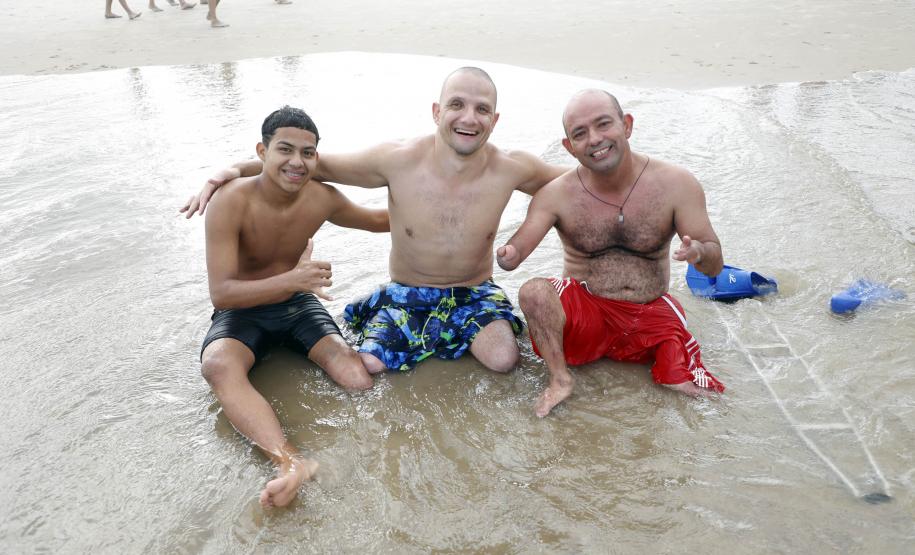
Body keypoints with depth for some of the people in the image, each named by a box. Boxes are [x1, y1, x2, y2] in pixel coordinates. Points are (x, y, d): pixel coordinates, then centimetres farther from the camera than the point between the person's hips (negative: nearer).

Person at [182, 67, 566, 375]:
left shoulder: (511, 170, -16)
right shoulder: (398, 161, -19)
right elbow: (320, 165, -7)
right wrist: (238, 169, -14)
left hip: (474, 293, 0)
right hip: (407, 293, 1)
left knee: (503, 359, -28)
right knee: (368, 365, -21)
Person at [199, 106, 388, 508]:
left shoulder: (322, 199, -9)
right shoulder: (231, 203, -22)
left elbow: (378, 220, 12)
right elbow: (220, 293, -27)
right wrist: (290, 280, -41)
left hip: (299, 304, 5)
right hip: (243, 310, -4)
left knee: (356, 376, -23)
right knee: (218, 365, -37)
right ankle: (290, 462, -51)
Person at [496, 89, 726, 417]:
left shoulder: (676, 184, -9)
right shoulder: (557, 195, -9)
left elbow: (715, 265, -7)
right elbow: (516, 250, -15)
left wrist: (699, 253, -32)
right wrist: (508, 256, -40)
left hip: (651, 316, 1)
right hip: (582, 314, 0)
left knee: (695, 389, -19)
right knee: (534, 292, -30)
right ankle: (560, 379, -12)